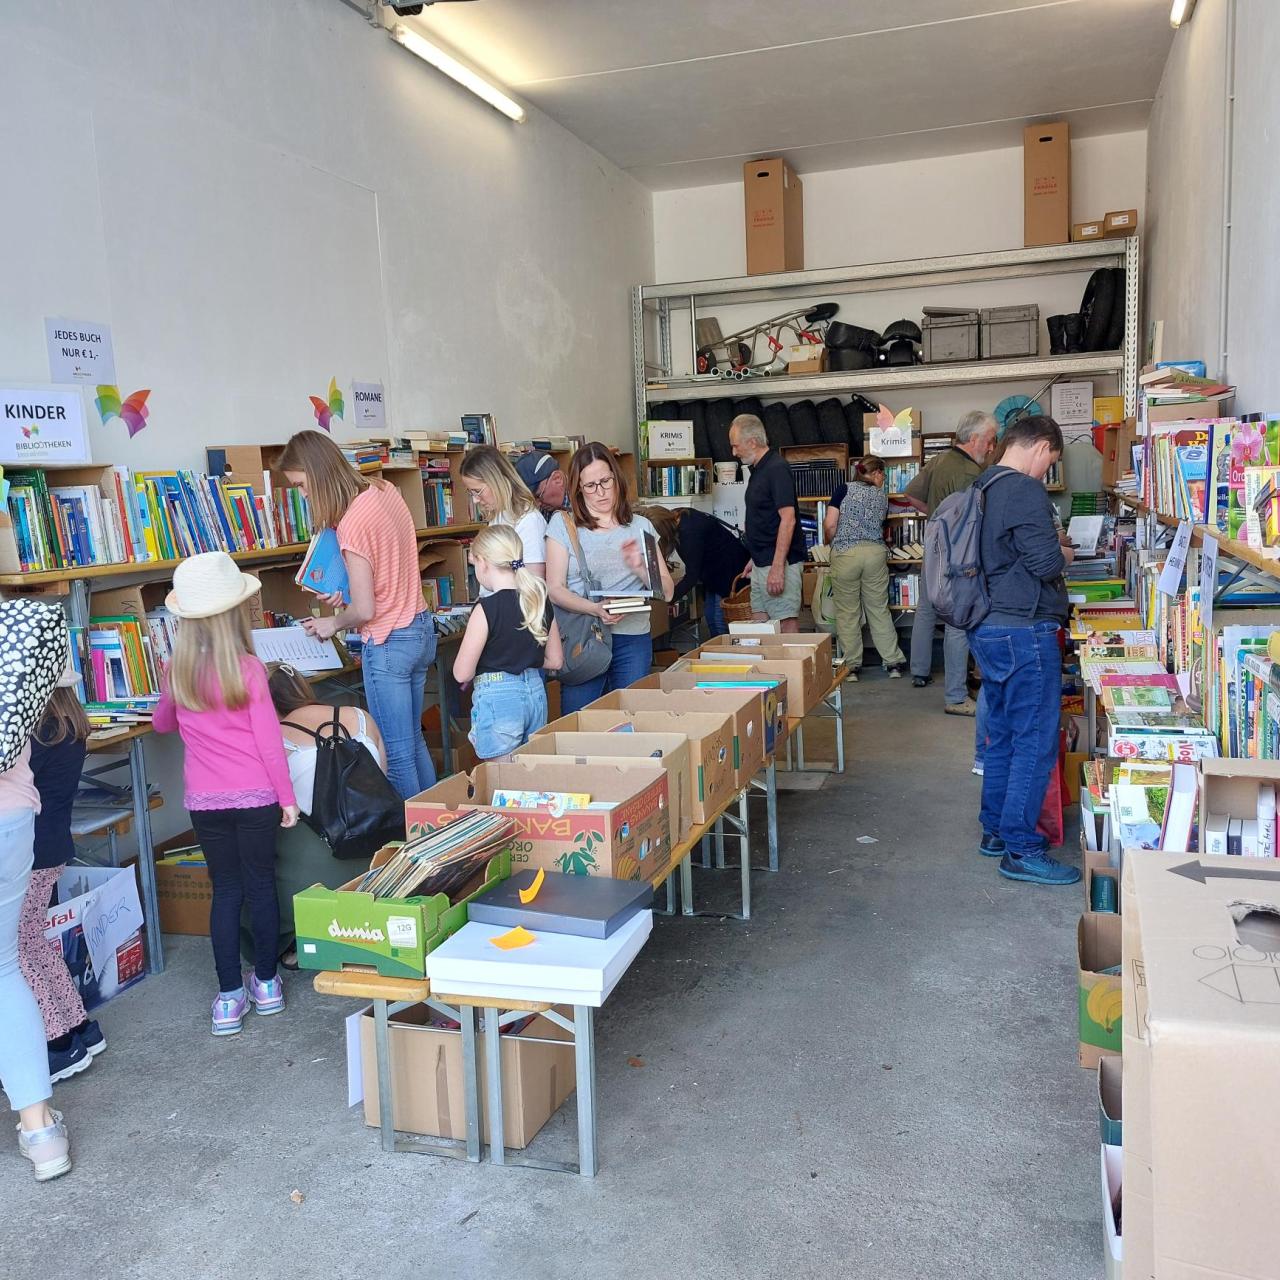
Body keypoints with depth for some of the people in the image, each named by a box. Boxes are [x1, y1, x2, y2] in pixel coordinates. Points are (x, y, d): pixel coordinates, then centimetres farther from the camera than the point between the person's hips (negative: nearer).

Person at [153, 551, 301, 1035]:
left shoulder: (176, 672, -1)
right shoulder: (248, 668, -12)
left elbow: (161, 724, 19)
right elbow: (269, 738, -11)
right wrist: (287, 796, -3)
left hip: (203, 800, 2)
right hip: (256, 796, -2)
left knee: (225, 890, 11)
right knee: (261, 883, 12)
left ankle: (229, 995, 13)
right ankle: (266, 982, 23)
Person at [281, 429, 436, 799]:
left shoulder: (351, 524, -22)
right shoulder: (385, 490, 2)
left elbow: (364, 611, -19)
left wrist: (332, 624, 0)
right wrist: (349, 589, 10)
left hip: (388, 644, -9)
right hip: (421, 629, 9)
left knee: (397, 755, 2)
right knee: (414, 741, 20)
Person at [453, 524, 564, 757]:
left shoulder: (487, 608, -15)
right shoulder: (541, 601, 3)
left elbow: (462, 674, -11)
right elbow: (555, 661, 12)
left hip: (497, 699, -6)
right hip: (536, 693, 7)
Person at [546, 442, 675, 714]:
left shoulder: (640, 527, 10)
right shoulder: (563, 523, 3)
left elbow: (666, 592, 7)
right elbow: (555, 589, -4)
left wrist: (639, 568, -12)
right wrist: (594, 608, -20)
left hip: (632, 640, 2)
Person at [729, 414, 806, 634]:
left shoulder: (776, 469, -15)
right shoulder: (758, 469, 14)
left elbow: (788, 519, -22)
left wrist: (777, 567, -26)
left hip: (778, 563, -10)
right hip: (762, 563, 10)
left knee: (787, 624, -6)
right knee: (760, 623, 12)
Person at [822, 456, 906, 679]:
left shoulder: (844, 491, 0)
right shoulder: (882, 497, 10)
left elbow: (830, 525, -5)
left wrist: (831, 543, 13)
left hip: (845, 554, -2)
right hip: (876, 553, 2)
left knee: (848, 612, 4)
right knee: (879, 610, 10)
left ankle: (851, 666, 6)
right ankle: (893, 663, 13)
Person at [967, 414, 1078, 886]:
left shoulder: (983, 489, 13)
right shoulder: (1025, 490, -16)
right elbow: (1045, 561, -21)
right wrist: (1063, 554, 0)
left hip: (988, 629, 10)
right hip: (1024, 631, -10)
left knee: (1002, 736, 17)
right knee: (1036, 742, -3)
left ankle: (996, 830, 27)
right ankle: (1021, 850, 1)